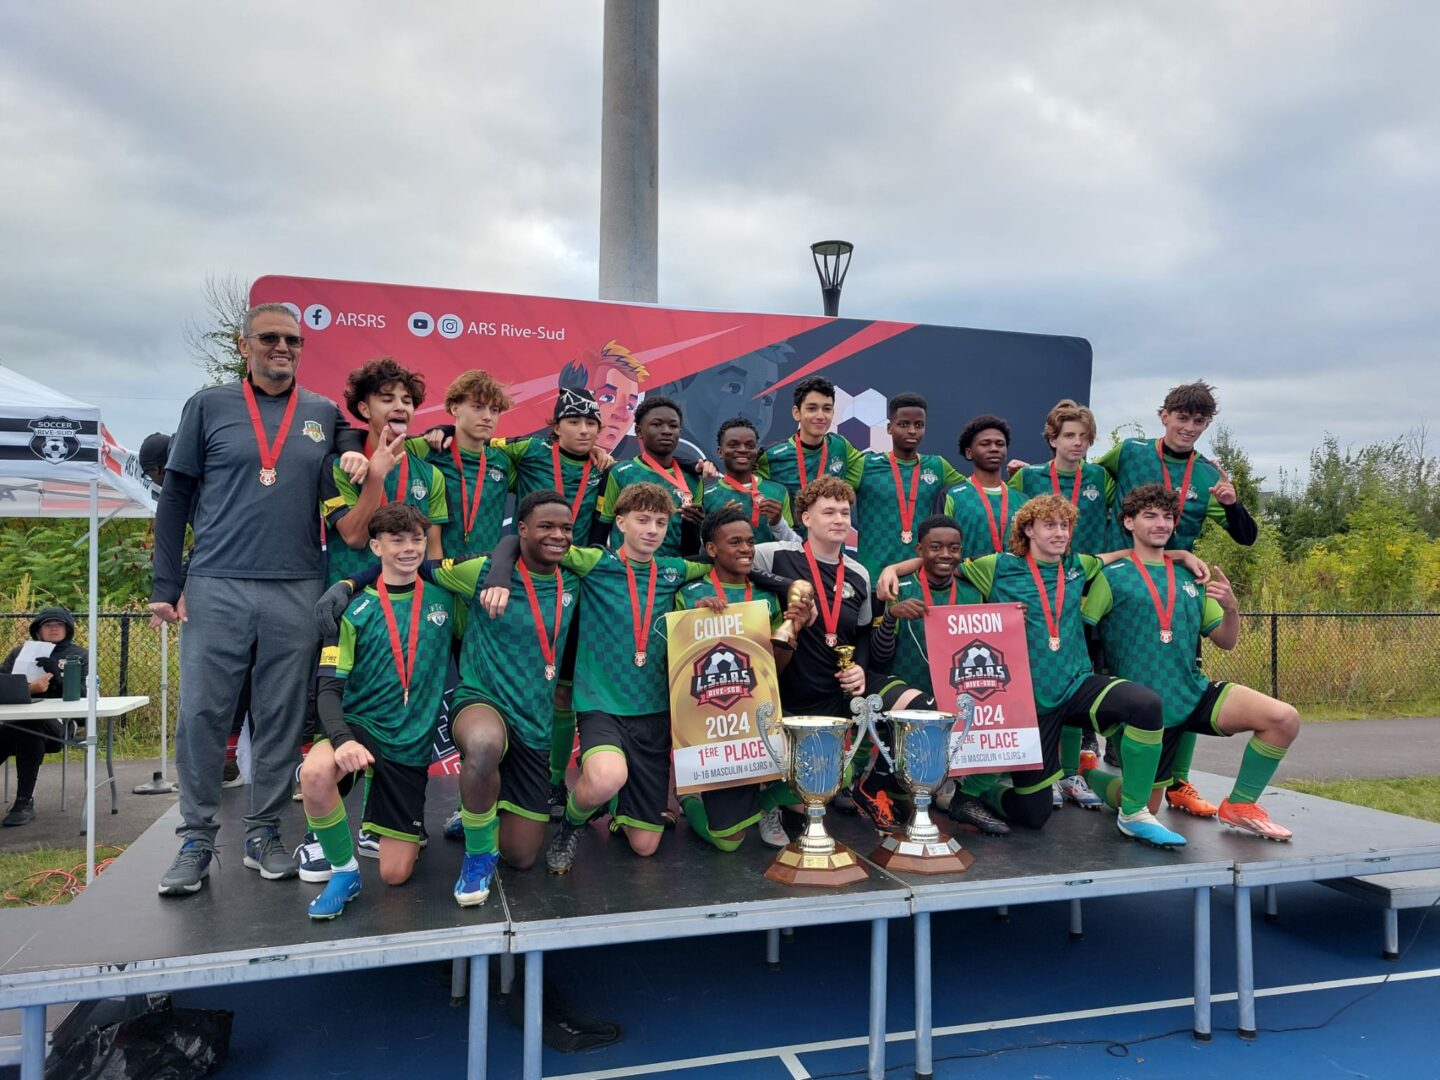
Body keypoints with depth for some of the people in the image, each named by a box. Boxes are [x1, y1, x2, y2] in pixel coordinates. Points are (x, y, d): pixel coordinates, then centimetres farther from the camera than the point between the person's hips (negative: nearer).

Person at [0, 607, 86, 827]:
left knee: (28, 726, -37)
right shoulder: (19, 652, 24)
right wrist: (28, 688, -13)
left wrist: (57, 675, -14)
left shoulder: (79, 656, 16)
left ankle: (25, 802, -30)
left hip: (59, 721, -2)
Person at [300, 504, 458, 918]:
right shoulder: (357, 611, -4)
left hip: (413, 744, 2)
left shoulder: (445, 599, 3)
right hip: (361, 726, -2)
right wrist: (343, 739, -26)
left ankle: (379, 806, 35)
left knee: (395, 874, 2)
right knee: (315, 772, -38)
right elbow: (329, 689, -10)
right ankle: (344, 871, -12)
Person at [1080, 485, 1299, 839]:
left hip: (1195, 693, 5)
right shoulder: (1112, 576, -5)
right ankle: (1084, 772, 32)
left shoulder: (1190, 577, 11)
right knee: (1145, 807, 2)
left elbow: (1226, 641, 11)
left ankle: (1240, 806, 2)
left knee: (1284, 719, -17)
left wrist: (1231, 607, -8)